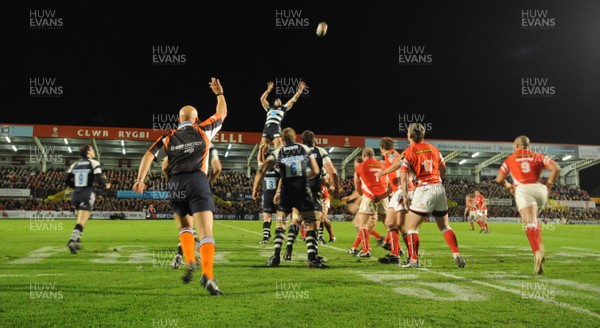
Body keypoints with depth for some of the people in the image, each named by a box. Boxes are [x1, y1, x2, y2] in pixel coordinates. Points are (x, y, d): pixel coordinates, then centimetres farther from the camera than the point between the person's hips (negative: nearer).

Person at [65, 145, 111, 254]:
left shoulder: (74, 165, 12)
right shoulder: (94, 163, -4)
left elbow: (67, 181, 10)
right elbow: (99, 179, -12)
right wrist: (106, 185, 8)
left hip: (76, 194, 6)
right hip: (87, 194, -6)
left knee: (80, 219, 22)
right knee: (82, 221, -8)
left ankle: (77, 240, 22)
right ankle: (72, 240, -23)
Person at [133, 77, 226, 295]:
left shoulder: (168, 138, 17)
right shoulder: (204, 130, 15)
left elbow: (149, 156, 5)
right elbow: (222, 113, 29)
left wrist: (140, 180, 0)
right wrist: (219, 93, 42)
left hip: (176, 184, 3)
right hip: (197, 181, -3)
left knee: (185, 226, 25)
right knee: (206, 232, -9)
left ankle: (190, 262, 6)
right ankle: (207, 274, -24)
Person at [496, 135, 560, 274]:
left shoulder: (510, 159, 20)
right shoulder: (538, 156, 21)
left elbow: (499, 179, 15)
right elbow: (556, 168, 6)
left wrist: (508, 186, 33)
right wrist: (548, 185, 15)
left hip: (522, 189, -3)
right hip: (539, 189, 3)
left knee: (530, 223, -13)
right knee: (534, 219, 26)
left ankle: (538, 253, -33)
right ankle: (539, 247, 13)